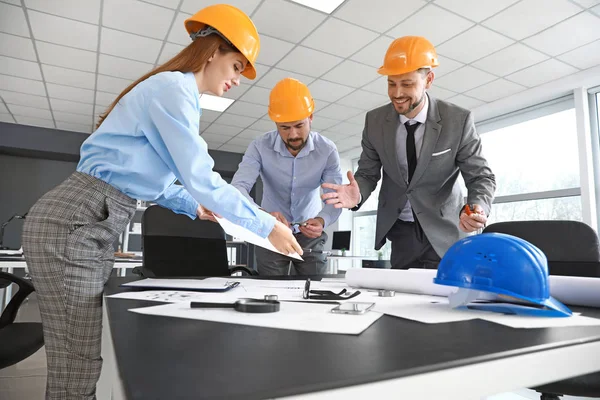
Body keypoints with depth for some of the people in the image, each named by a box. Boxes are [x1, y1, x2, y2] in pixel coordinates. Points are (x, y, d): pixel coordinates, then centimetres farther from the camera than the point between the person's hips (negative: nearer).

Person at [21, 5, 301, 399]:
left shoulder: (174, 91, 20)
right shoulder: (174, 87, -11)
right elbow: (200, 178, -18)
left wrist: (193, 206, 21)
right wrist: (266, 226, -10)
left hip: (88, 225, 10)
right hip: (73, 224, -10)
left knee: (84, 363, 14)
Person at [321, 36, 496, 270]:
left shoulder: (458, 120, -14)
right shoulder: (375, 121, -8)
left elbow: (480, 177, -10)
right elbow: (368, 174, -2)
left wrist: (476, 208, -32)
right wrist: (357, 194, -26)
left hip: (443, 230, -1)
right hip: (400, 229, 2)